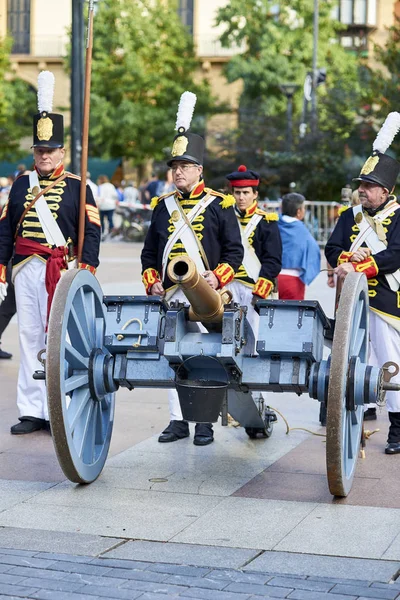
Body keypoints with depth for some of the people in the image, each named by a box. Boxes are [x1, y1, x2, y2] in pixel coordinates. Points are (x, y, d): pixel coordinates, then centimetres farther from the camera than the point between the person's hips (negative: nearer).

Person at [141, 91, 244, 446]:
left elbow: (235, 251, -1)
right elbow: (150, 251, 16)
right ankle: (178, 420, 14)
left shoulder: (219, 205, 0)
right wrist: (152, 281, 3)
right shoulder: (163, 206, 12)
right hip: (171, 294, 4)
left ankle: (205, 421, 7)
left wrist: (218, 277, -15)